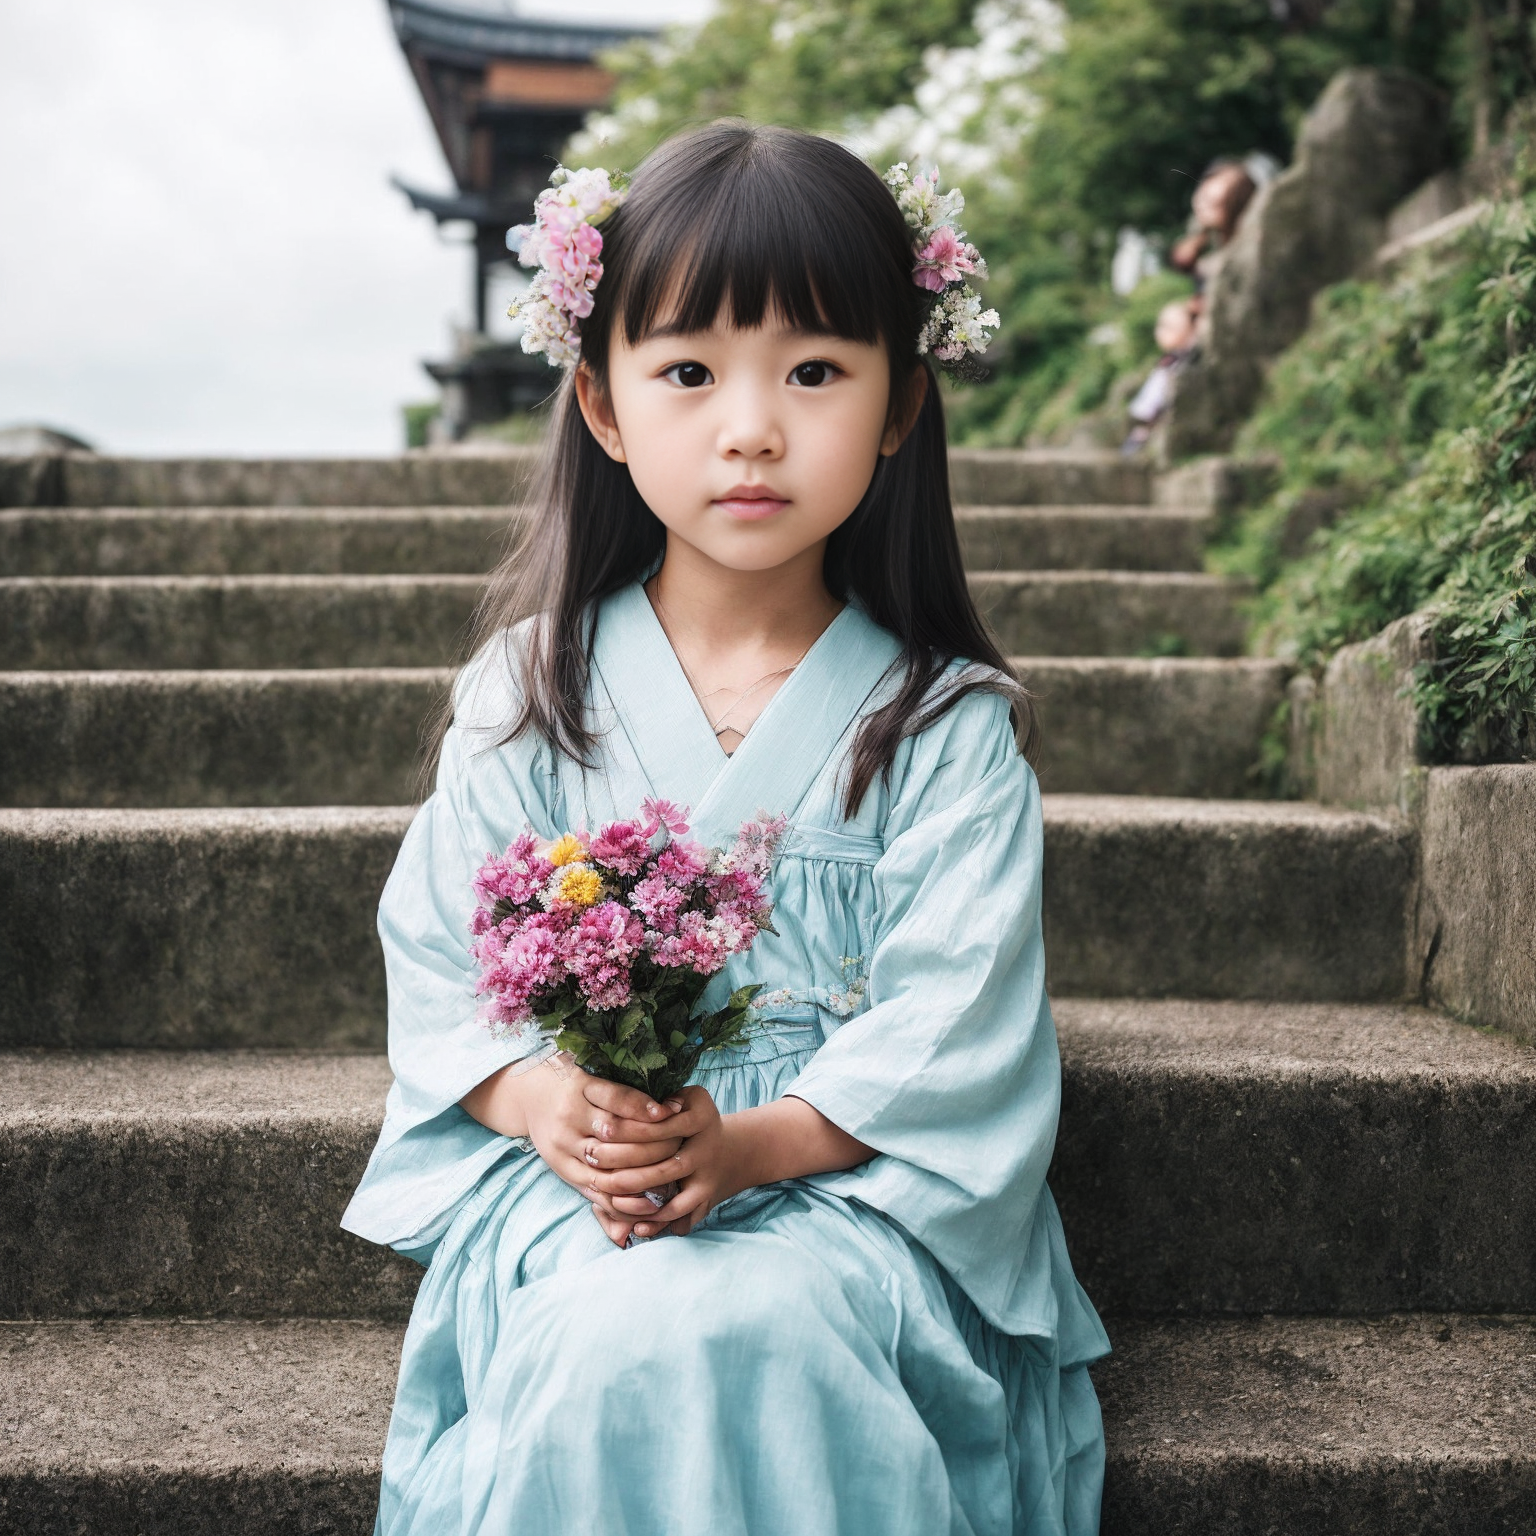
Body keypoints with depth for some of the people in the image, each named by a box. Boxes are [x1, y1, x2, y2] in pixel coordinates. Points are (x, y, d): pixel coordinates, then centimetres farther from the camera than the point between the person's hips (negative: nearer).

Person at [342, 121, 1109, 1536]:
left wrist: (754, 1141, -22)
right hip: (568, 1168, 1)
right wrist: (544, 1102, -15)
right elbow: (440, 956, 5)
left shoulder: (945, 726, -1)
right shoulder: (531, 691, 4)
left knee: (748, 1329, -31)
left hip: (851, 1178, -1)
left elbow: (950, 1029, -7)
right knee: (615, 1343, -30)